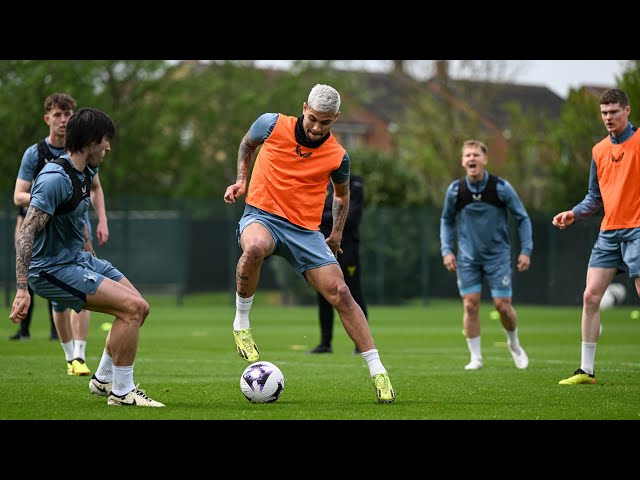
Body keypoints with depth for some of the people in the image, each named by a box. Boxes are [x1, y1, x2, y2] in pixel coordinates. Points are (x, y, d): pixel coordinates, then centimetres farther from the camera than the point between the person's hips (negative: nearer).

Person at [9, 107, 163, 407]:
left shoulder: (84, 174, 7)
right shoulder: (55, 178, -23)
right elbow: (26, 233, -27)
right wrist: (21, 290, -32)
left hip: (78, 259, 10)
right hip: (52, 268, -10)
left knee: (139, 308, 11)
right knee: (131, 307, -18)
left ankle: (103, 380, 24)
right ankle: (121, 392, -7)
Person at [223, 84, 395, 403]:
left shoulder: (337, 157, -3)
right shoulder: (272, 125, -6)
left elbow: (342, 194, 19)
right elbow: (247, 144, 18)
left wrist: (336, 234, 15)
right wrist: (240, 180, 6)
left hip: (305, 230, 2)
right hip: (261, 215, -2)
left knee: (340, 293, -10)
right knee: (255, 247, -39)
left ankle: (377, 371, -2)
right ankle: (241, 322, -17)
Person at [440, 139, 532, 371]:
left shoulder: (501, 187, -10)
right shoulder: (455, 190, -4)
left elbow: (522, 218, 0)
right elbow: (447, 221, 12)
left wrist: (526, 250, -6)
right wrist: (446, 250, 1)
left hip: (498, 254, -1)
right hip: (467, 257, 1)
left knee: (503, 305, -4)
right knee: (470, 305, -6)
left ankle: (514, 344, 24)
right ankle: (475, 357, 5)